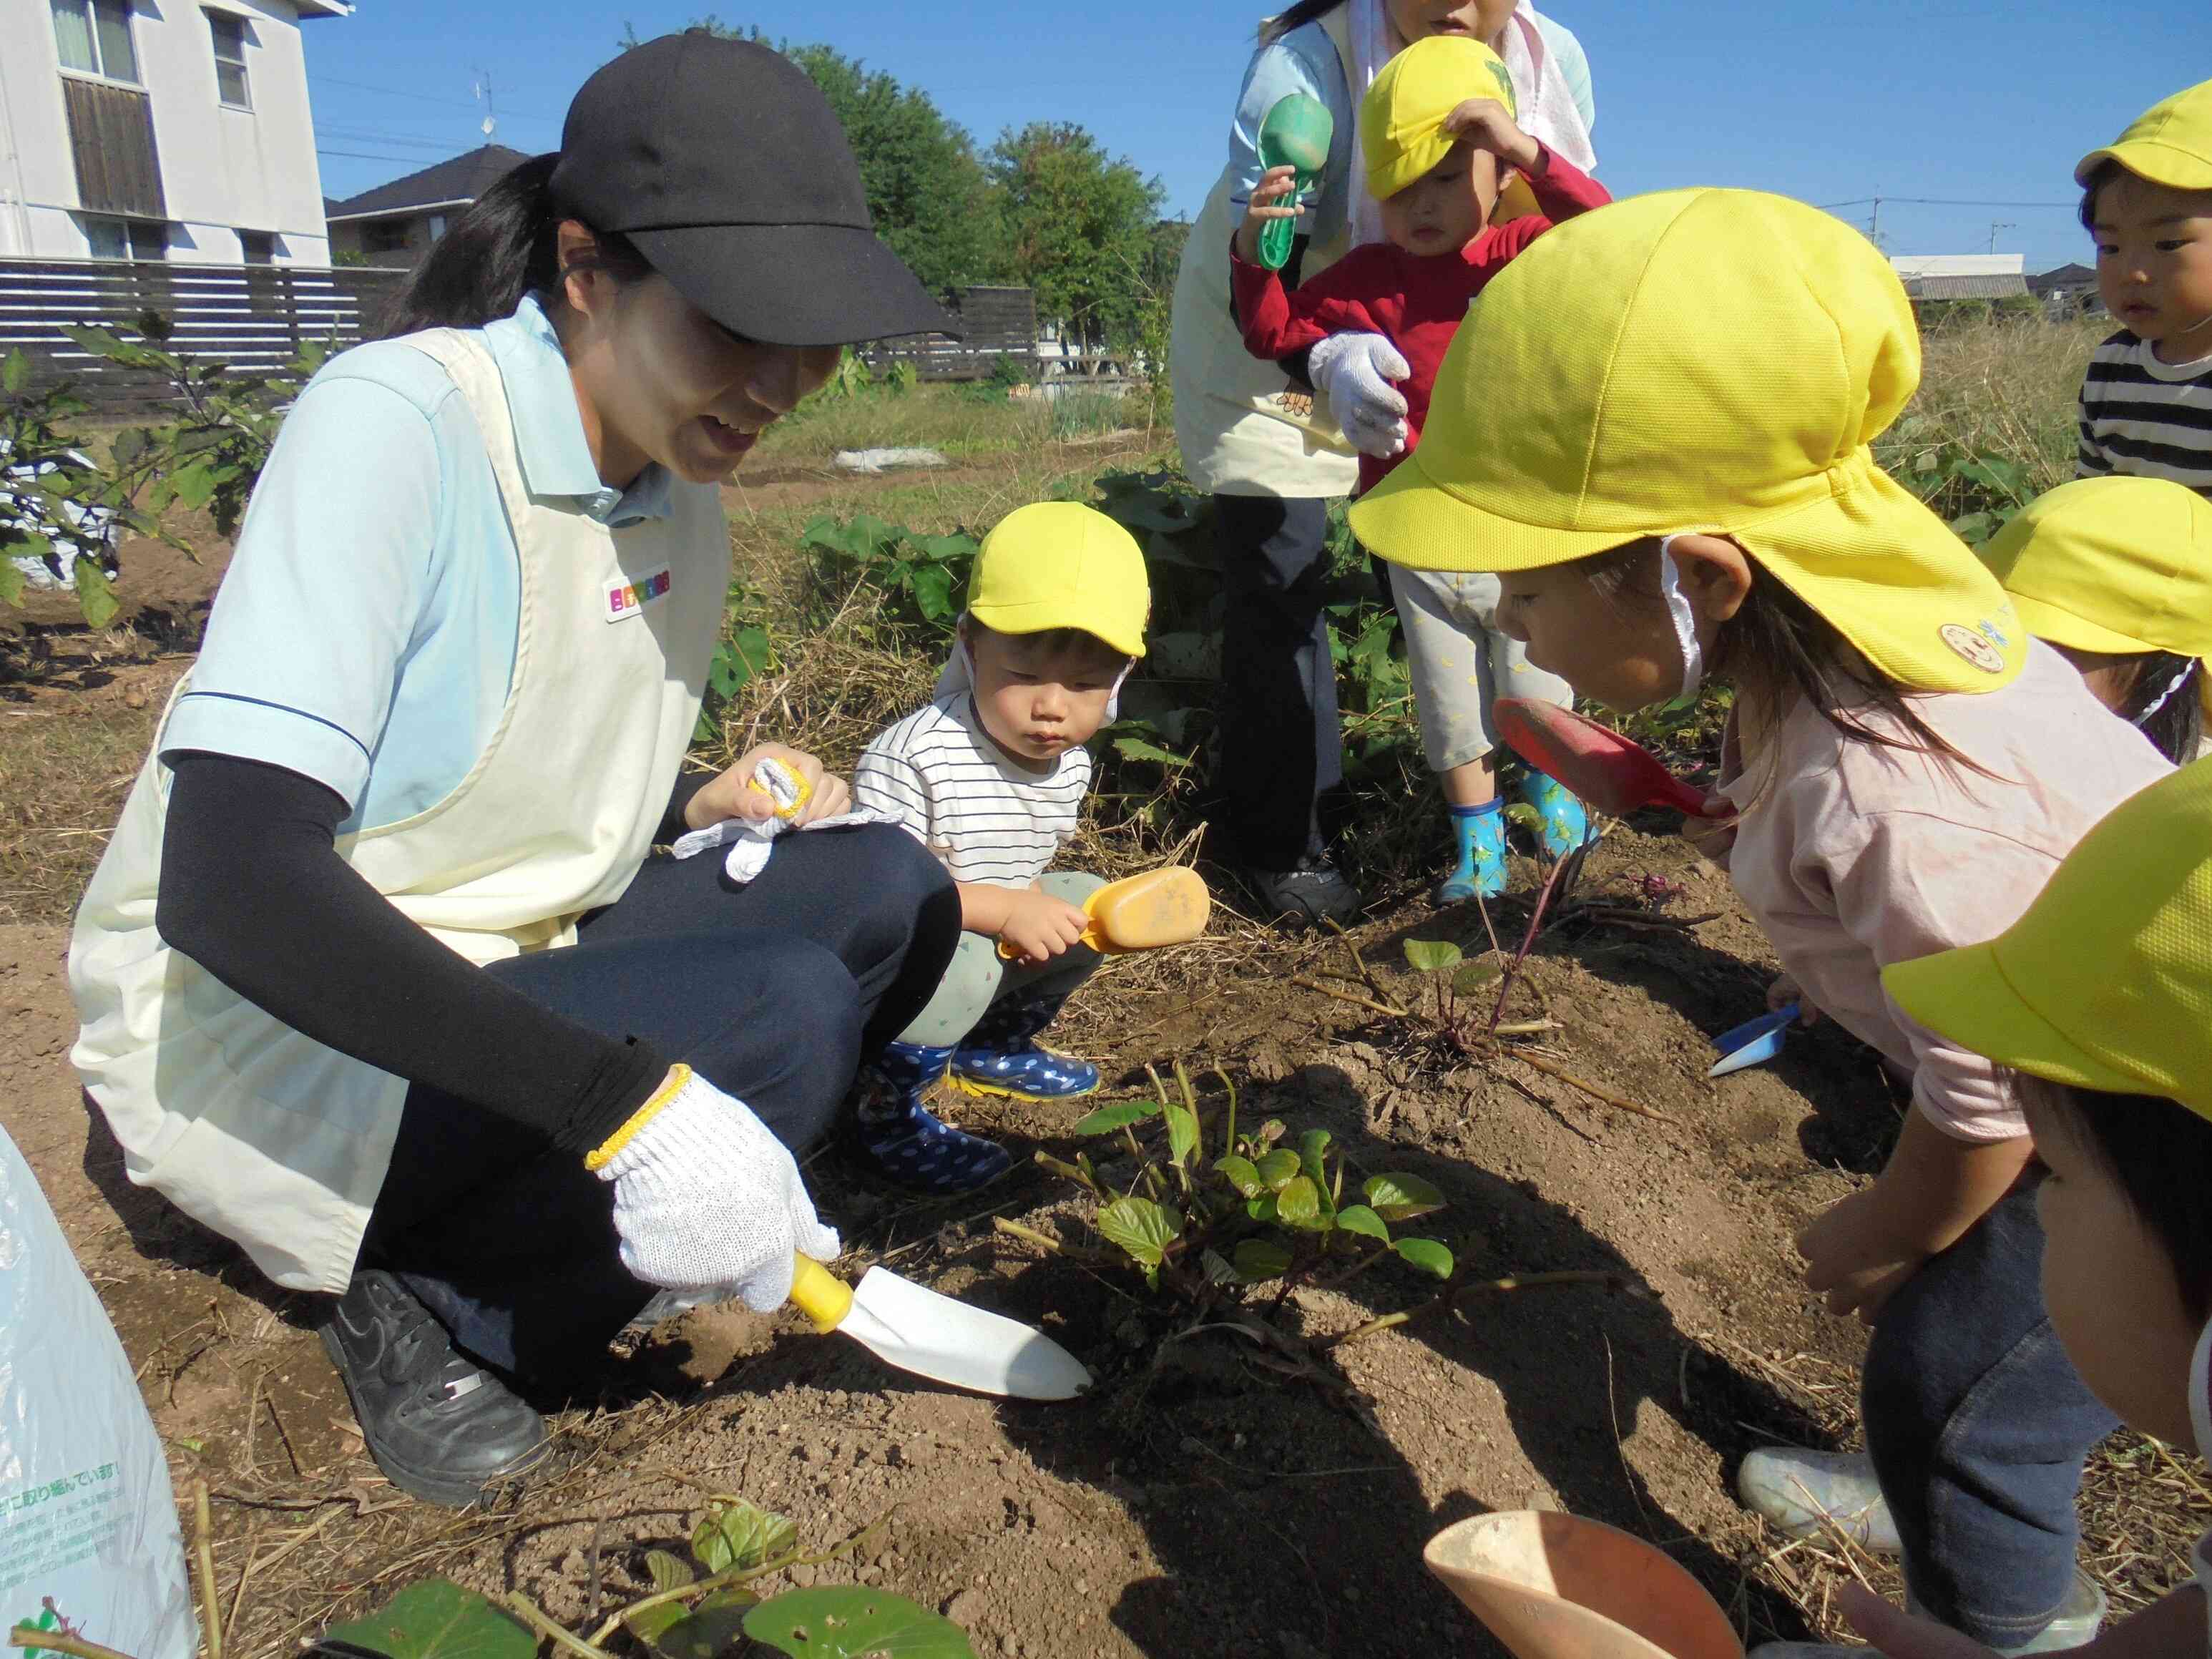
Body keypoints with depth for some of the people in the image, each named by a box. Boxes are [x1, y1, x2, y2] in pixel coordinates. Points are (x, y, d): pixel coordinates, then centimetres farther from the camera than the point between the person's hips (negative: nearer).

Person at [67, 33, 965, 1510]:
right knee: (778, 1020, -28)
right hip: (251, 1022, -7)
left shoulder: (680, 492, 1)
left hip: (498, 980, 8)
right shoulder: (397, 422, -22)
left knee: (890, 895, -8)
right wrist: (623, 1097, -40)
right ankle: (423, 1295, -3)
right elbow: (229, 885, -32)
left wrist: (693, 806, -8)